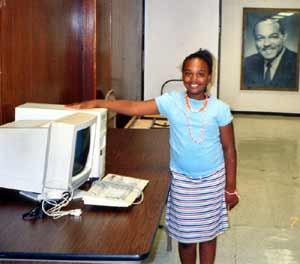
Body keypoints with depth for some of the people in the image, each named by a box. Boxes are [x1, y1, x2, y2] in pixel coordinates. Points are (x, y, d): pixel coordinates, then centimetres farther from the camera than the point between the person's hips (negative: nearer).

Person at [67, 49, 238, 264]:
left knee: (208, 232, 12)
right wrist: (96, 103, -22)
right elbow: (133, 107, -13)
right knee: (185, 234, 11)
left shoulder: (220, 109, -9)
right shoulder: (171, 101, -8)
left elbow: (229, 149, -4)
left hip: (212, 180, -1)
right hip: (182, 179, 1)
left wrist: (231, 188, -2)